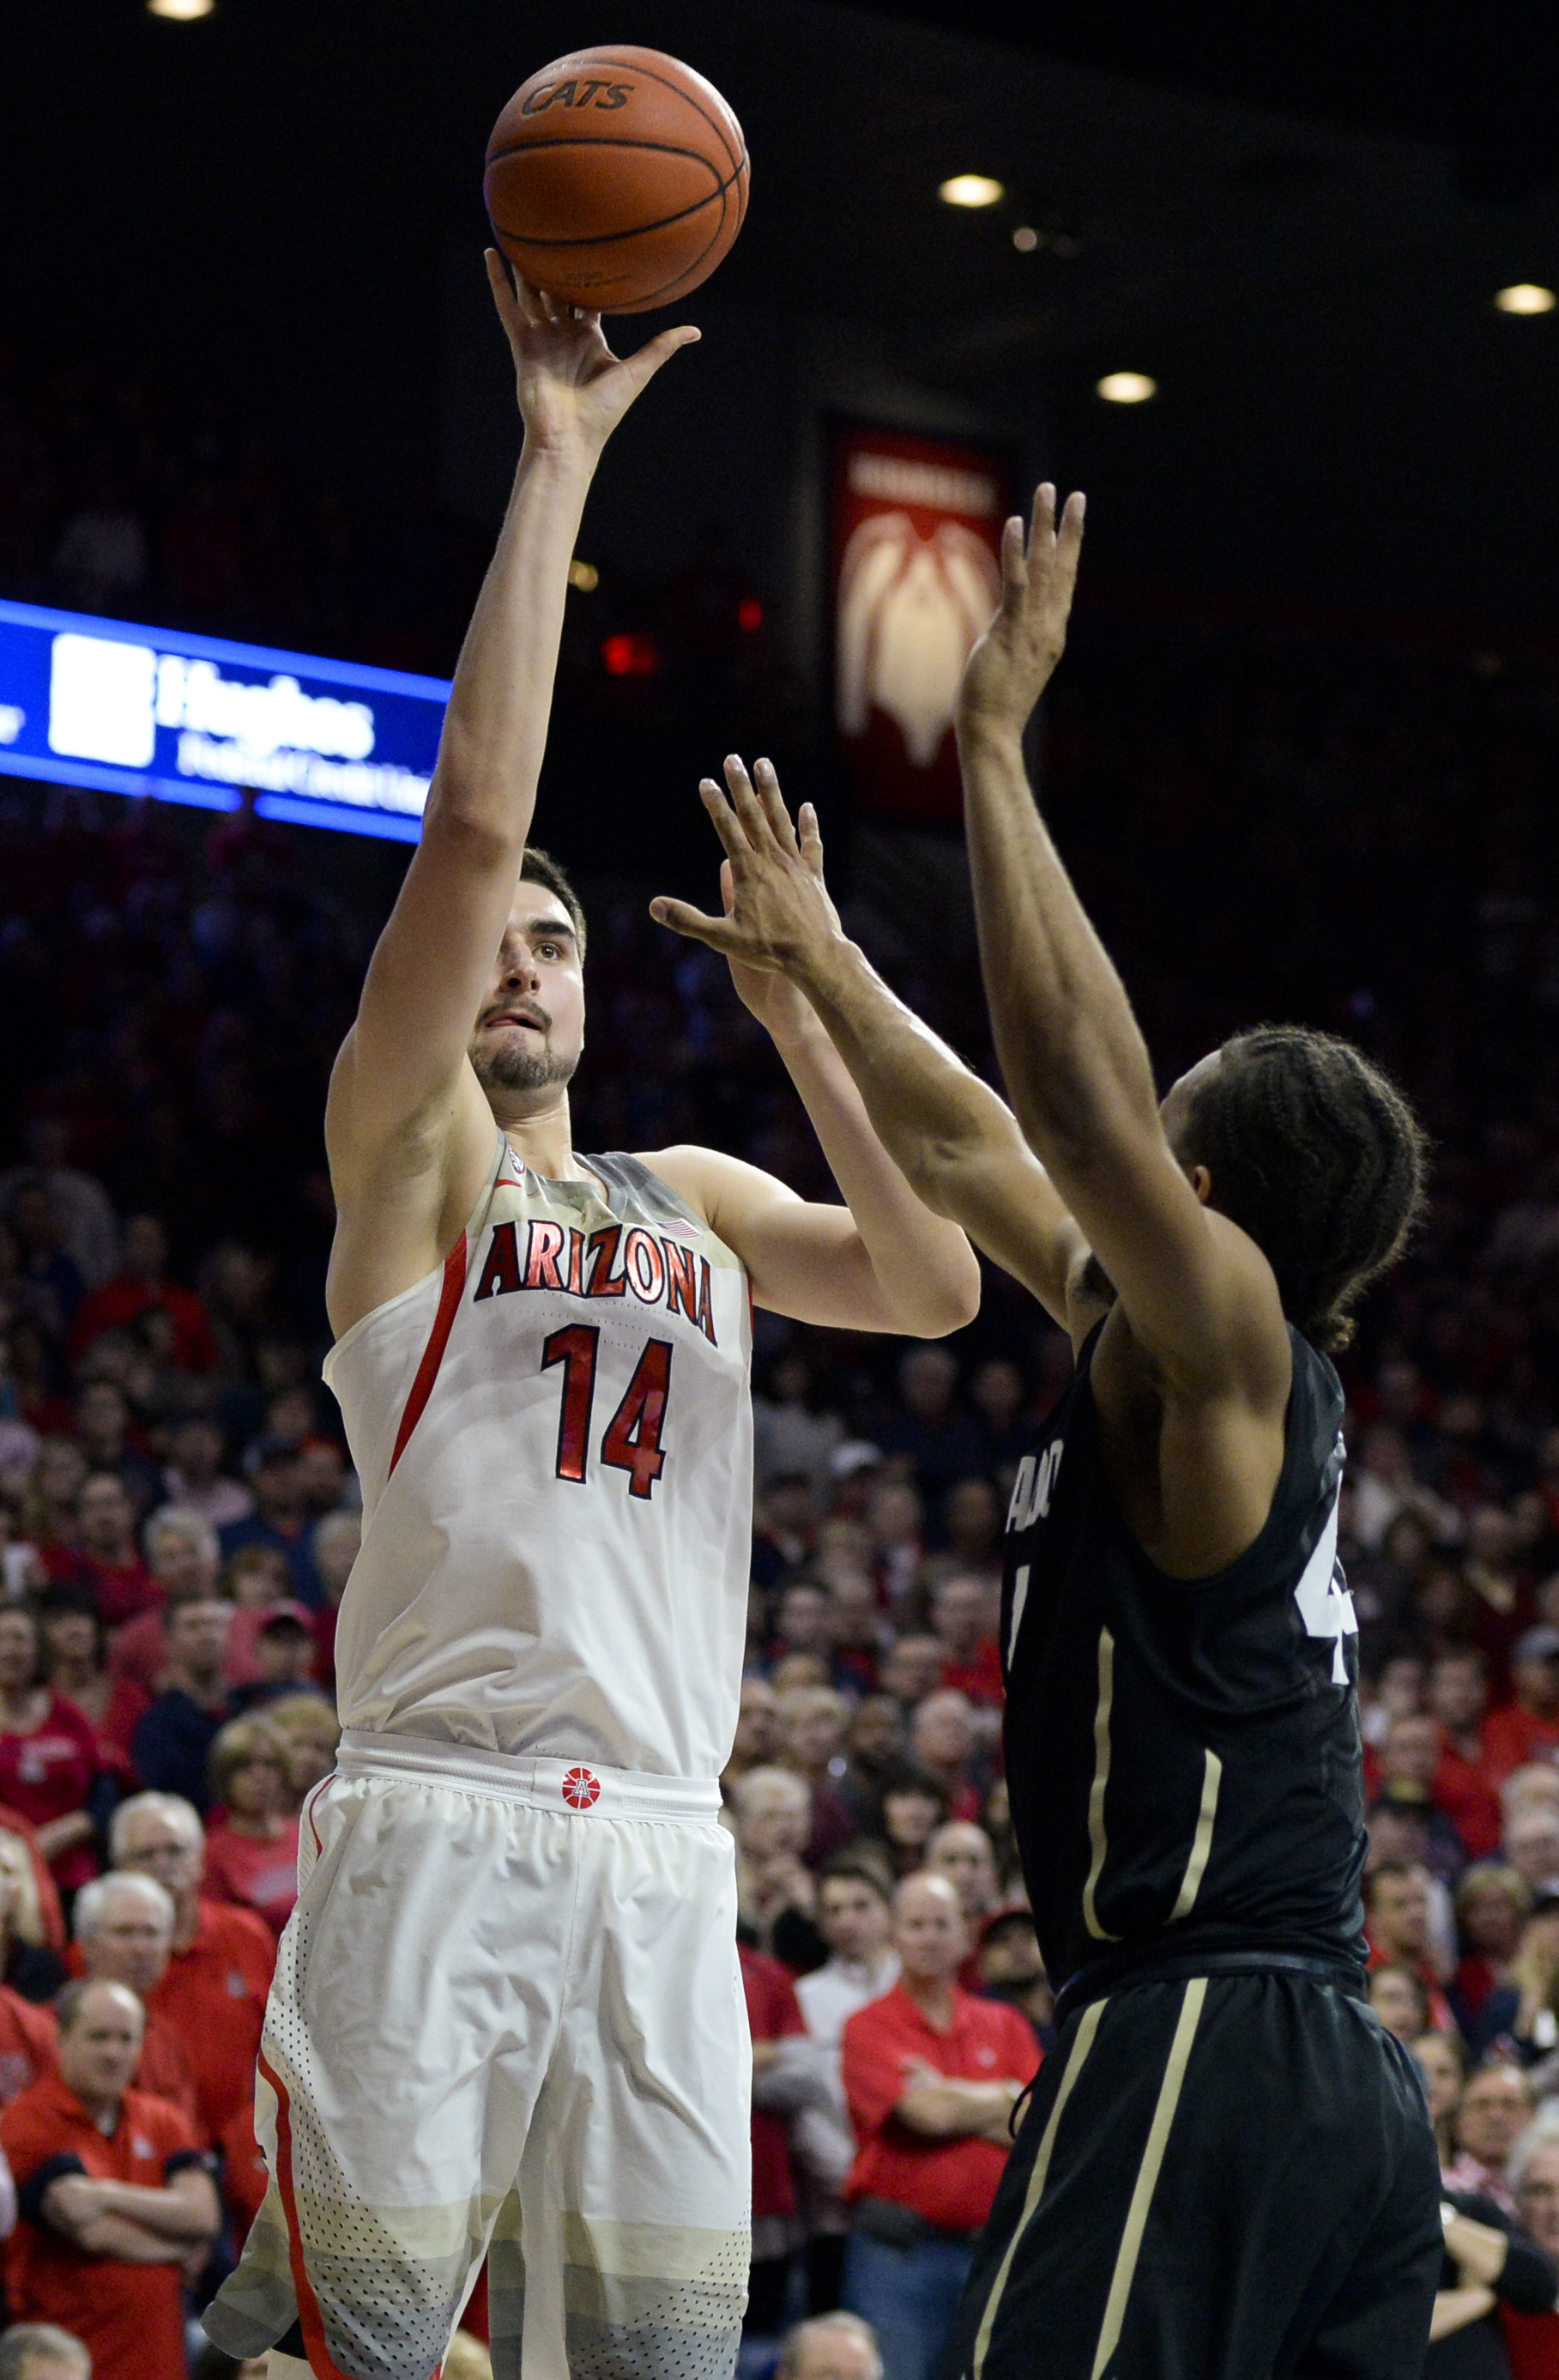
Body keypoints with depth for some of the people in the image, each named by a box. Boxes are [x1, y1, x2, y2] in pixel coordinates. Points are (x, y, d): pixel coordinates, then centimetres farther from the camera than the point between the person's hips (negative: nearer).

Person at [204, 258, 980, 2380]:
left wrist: (803, 1017, 3)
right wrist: (556, 468, -6)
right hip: (440, 1829, -5)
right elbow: (476, 818, -6)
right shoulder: (403, 1146, 7)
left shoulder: (695, 1199, 23)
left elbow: (938, 1286, 8)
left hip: (665, 1863, 5)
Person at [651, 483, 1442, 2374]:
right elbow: (970, 1154, 29)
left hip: (1196, 2044, -10)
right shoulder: (1183, 1353, 18)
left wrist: (994, 742, -14)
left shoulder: (1230, 1335, -5)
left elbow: (1075, 1087, -19)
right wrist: (819, 960, 36)